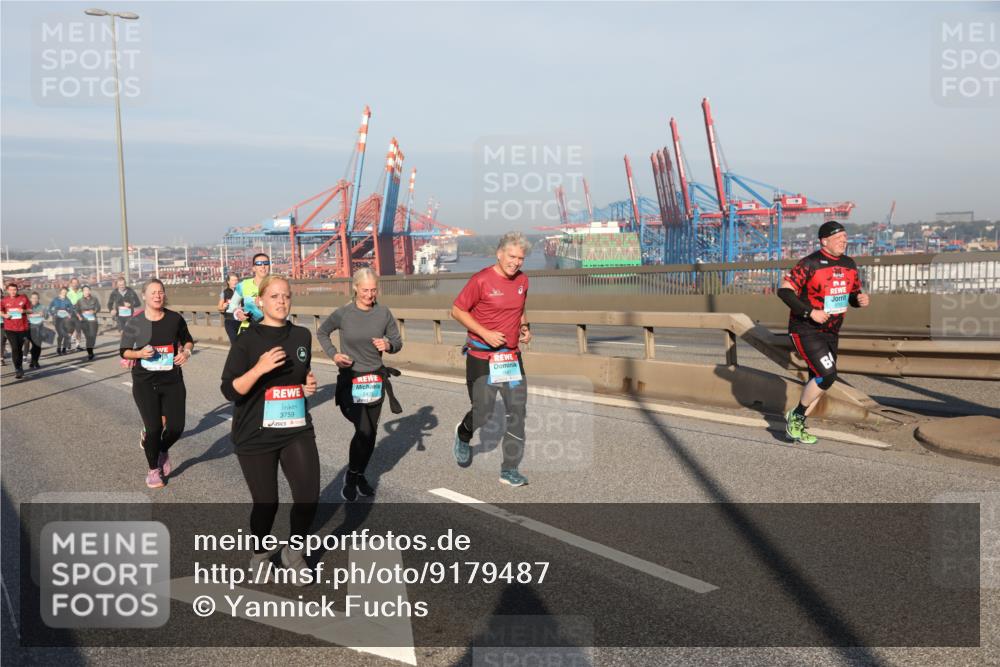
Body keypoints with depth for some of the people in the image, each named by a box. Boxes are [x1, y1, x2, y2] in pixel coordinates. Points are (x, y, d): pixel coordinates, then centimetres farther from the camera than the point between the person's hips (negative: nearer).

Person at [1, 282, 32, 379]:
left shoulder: (23, 298, -1)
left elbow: (30, 310, 6)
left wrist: (24, 311, -15)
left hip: (22, 327, 1)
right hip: (10, 328, -1)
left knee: (20, 348, 11)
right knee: (14, 348, -9)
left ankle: (20, 366, 29)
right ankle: (17, 369, -4)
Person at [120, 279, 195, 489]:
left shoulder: (175, 318, -1)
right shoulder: (134, 323, -5)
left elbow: (188, 340, 15)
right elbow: (124, 351, 3)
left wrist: (186, 351, -6)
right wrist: (140, 353, -17)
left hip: (173, 381, 2)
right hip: (145, 383, -2)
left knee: (176, 427, -3)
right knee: (154, 428, -4)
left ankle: (162, 450, 33)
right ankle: (153, 469, 22)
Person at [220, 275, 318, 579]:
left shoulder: (302, 336, 5)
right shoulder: (247, 340, -9)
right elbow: (230, 391, -13)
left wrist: (310, 385, 1)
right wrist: (259, 368, -27)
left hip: (298, 431, 4)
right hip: (256, 437, -3)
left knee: (309, 497, -6)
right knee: (266, 503, 5)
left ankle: (293, 552, 22)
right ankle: (260, 553, 36)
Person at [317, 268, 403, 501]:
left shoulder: (384, 313, -4)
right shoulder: (343, 313, -9)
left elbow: (398, 342, 6)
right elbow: (321, 333, 9)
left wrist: (388, 345, -16)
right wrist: (333, 354, -6)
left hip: (376, 379, 3)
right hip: (350, 379, -3)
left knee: (371, 432, 11)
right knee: (364, 430, -15)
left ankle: (359, 476, 32)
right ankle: (350, 476, 8)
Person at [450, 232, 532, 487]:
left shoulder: (522, 280, 5)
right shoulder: (481, 280, -14)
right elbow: (457, 310, -9)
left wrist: (525, 327, 3)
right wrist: (485, 333, -18)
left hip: (512, 356, 5)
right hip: (482, 358, -5)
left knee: (517, 411, 0)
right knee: (483, 412, 3)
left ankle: (510, 470, 10)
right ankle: (463, 434, 40)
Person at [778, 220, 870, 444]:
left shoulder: (849, 265, 8)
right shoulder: (810, 264, -15)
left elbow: (853, 293, 19)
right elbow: (784, 290, -19)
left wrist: (860, 299, -6)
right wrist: (810, 312, -23)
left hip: (830, 333, 8)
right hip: (806, 331, -8)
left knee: (820, 382, 10)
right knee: (827, 375, -18)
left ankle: (796, 424, 26)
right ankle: (796, 416, 2)